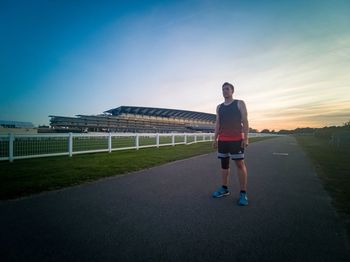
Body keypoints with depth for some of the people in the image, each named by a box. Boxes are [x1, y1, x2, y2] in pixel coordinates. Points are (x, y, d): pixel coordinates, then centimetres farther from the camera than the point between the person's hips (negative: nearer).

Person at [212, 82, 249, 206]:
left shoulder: (240, 103, 3)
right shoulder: (219, 107, 14)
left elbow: (245, 121, -4)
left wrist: (245, 138, -13)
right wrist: (215, 139, 7)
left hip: (237, 139, -4)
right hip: (222, 140, 5)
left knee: (240, 164, -4)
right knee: (224, 163, 9)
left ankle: (243, 193, 3)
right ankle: (224, 189, 20)